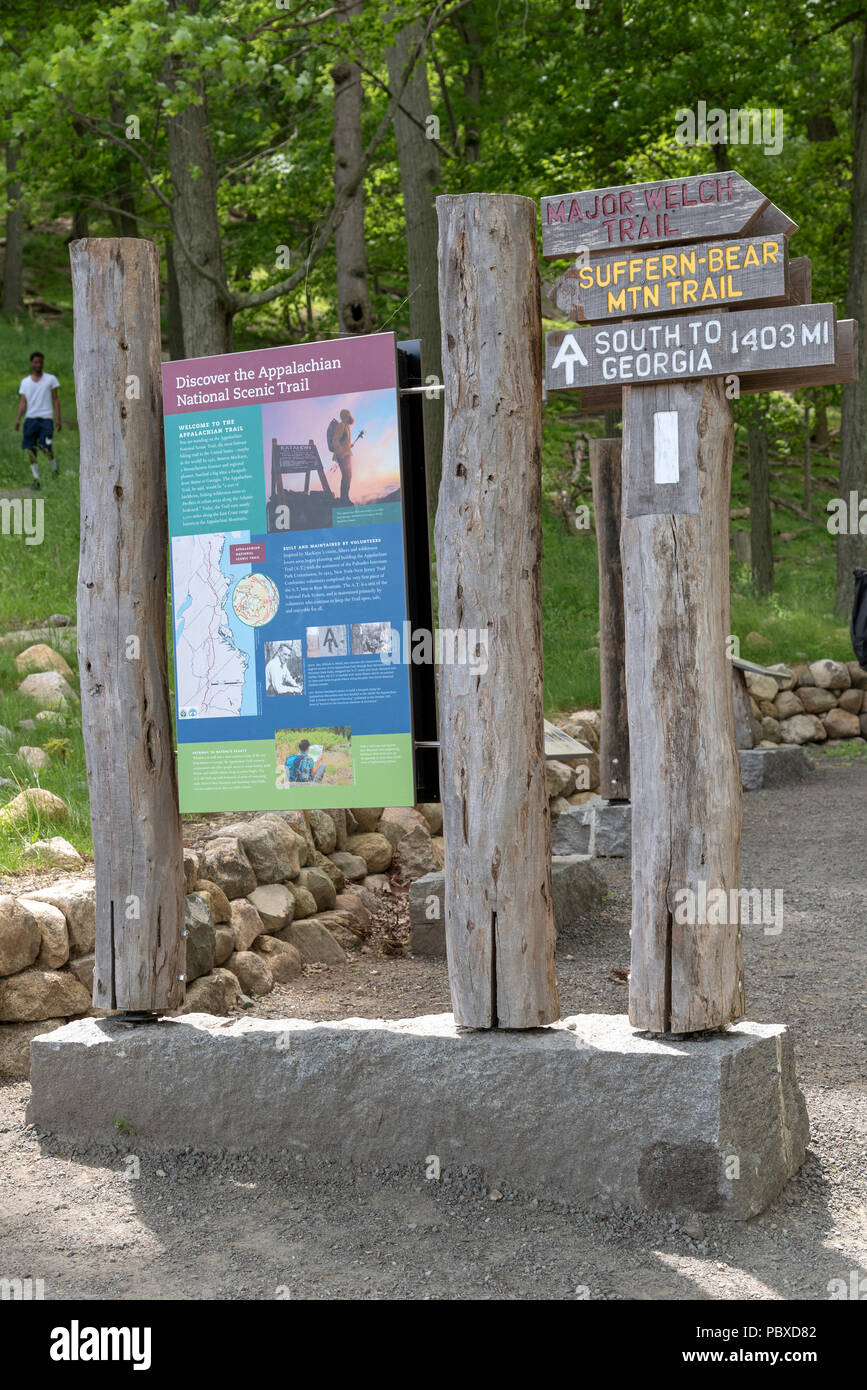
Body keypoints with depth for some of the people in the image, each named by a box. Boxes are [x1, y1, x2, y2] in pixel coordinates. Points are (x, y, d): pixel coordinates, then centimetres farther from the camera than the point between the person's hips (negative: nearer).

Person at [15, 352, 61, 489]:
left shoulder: (51, 379, 6)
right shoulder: (25, 382, 13)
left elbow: (56, 400, 5)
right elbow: (23, 402, 11)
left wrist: (58, 419, -4)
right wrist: (18, 419, -3)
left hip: (46, 417, -3)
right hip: (30, 418, 3)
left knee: (46, 448, -14)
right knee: (31, 449, -1)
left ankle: (54, 467, 15)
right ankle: (36, 479, 4)